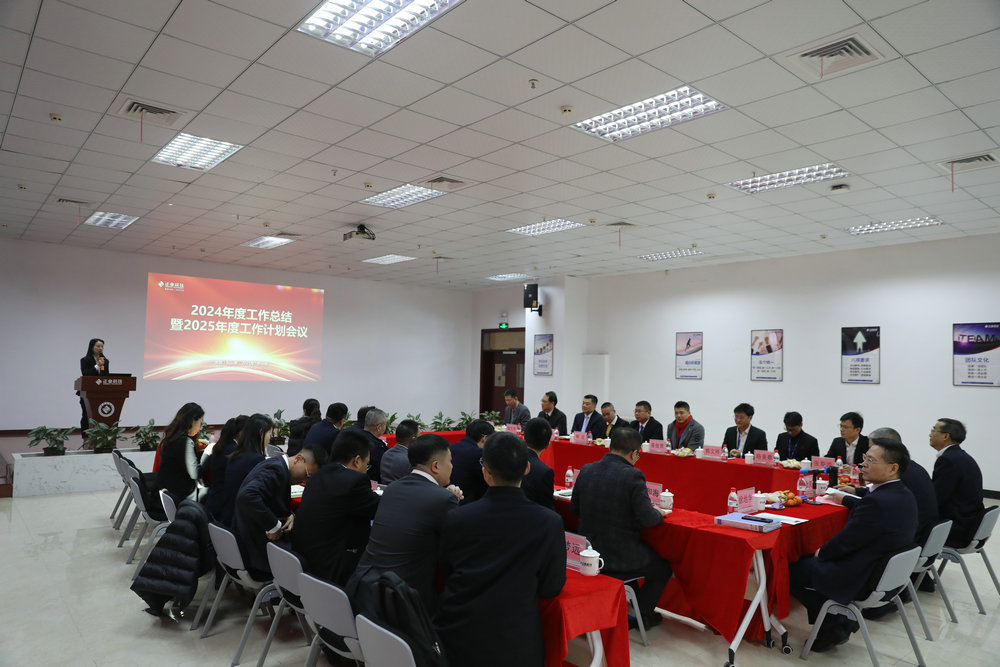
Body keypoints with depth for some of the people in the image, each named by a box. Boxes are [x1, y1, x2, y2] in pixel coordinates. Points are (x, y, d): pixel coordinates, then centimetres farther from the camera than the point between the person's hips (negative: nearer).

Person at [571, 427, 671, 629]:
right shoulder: (632, 475, -19)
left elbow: (574, 508, 7)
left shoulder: (586, 470, -2)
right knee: (663, 568, 22)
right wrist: (658, 513, 2)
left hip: (588, 554, 6)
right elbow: (647, 518, -20)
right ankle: (640, 615, 25)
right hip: (619, 557, -6)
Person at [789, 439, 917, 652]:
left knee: (791, 568, 1)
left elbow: (845, 541, -20)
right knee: (810, 560, 21)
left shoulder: (878, 502, -30)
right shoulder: (904, 495, 0)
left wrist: (821, 552, -4)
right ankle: (840, 621, 16)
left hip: (859, 582, -10)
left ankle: (832, 626, 8)